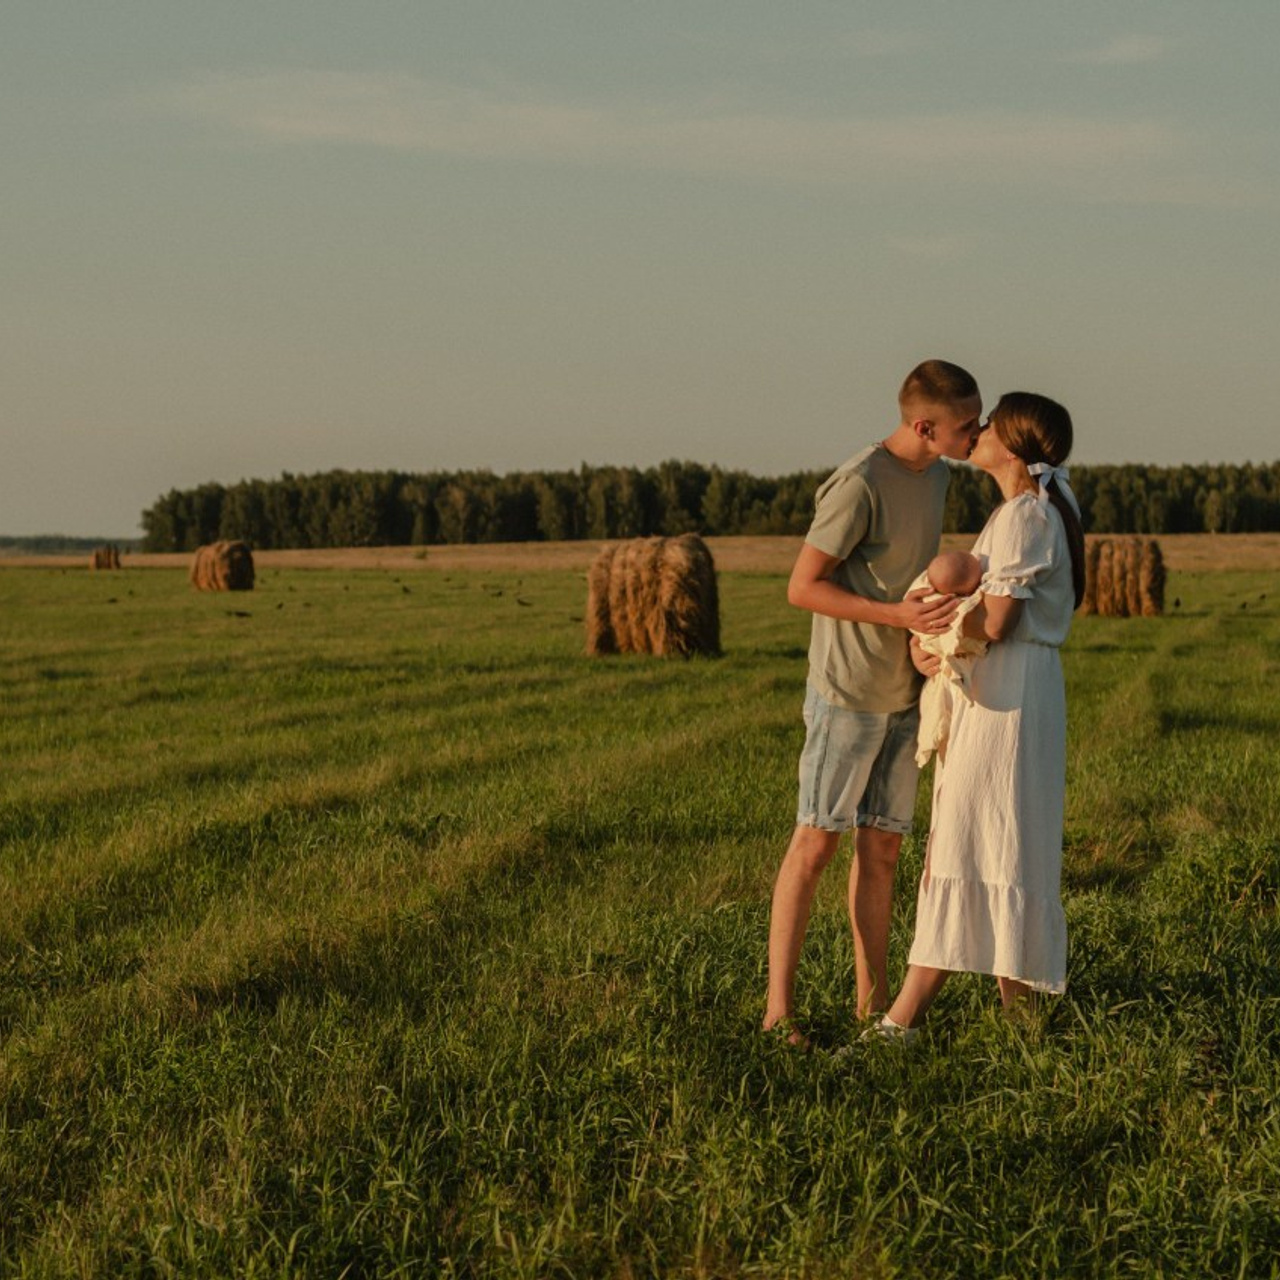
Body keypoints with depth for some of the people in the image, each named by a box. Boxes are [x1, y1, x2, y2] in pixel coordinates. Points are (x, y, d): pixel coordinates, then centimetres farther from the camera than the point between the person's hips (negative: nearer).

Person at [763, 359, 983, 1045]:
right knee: (816, 841, -5)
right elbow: (803, 586, -17)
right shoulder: (858, 486, -18)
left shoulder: (935, 477, 8)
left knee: (882, 846, 9)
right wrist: (897, 616, -25)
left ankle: (872, 997, 16)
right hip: (846, 693, -7)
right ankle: (778, 1006, -1)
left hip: (902, 697, 7)